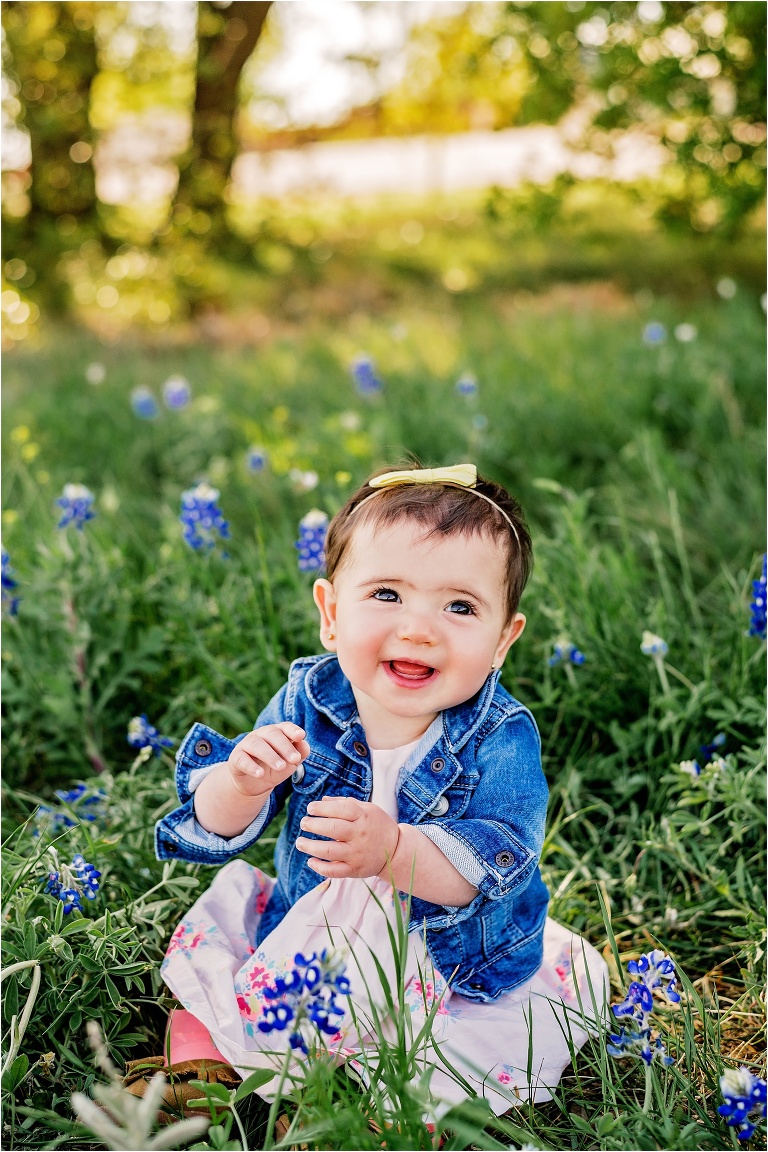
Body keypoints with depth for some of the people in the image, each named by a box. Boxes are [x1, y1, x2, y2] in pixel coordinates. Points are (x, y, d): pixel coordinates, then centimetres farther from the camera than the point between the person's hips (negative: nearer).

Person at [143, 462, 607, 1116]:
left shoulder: (501, 739, -22)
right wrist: (243, 784, -36)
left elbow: (494, 865, -33)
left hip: (454, 963, -2)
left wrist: (393, 849, -52)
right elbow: (216, 825, -11)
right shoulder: (306, 703, -13)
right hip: (306, 938, 3)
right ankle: (197, 1055, 21)